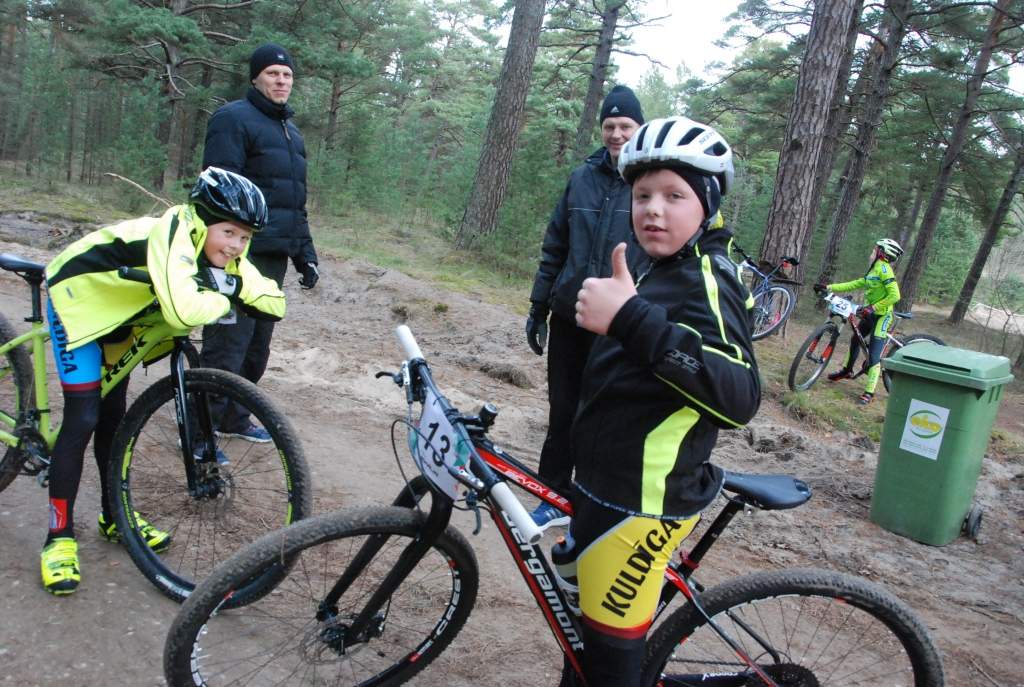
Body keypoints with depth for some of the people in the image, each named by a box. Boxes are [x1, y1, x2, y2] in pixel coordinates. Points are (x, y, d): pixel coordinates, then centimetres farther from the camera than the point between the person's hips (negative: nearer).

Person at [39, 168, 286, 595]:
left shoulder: (222, 253, -13)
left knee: (114, 415, 14)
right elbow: (183, 311, -52)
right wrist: (223, 299, -33)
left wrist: (233, 287, -29)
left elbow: (274, 304, -13)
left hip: (120, 310, 8)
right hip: (80, 299, -8)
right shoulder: (172, 236, -37)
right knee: (83, 419, -11)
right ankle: (59, 537, 1)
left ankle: (115, 517, 27)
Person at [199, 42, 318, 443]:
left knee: (257, 343, 13)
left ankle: (233, 418, 26)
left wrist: (305, 253, 19)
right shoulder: (234, 119, -5)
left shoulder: (290, 131, 22)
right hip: (242, 254, -8)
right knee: (228, 343, -6)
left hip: (274, 258, 8)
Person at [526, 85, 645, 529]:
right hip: (569, 318, 4)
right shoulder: (582, 178, 7)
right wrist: (538, 306, 10)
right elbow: (554, 247, 12)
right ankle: (556, 497, 27)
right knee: (562, 413, 11)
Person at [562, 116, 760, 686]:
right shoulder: (669, 271, 11)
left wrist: (632, 319, -46)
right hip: (608, 487, 10)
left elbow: (739, 396, -37)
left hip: (639, 504, -10)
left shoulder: (706, 281, -20)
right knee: (588, 622, 24)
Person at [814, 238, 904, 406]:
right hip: (870, 314, 10)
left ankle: (869, 393, -7)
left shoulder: (883, 268, -17)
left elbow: (894, 296, -25)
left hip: (881, 316, -10)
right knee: (855, 339, 25)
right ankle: (847, 370, 46)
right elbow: (854, 284, 13)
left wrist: (873, 307, -27)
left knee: (874, 355, -11)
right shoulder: (874, 270, 12)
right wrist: (828, 287, 7)